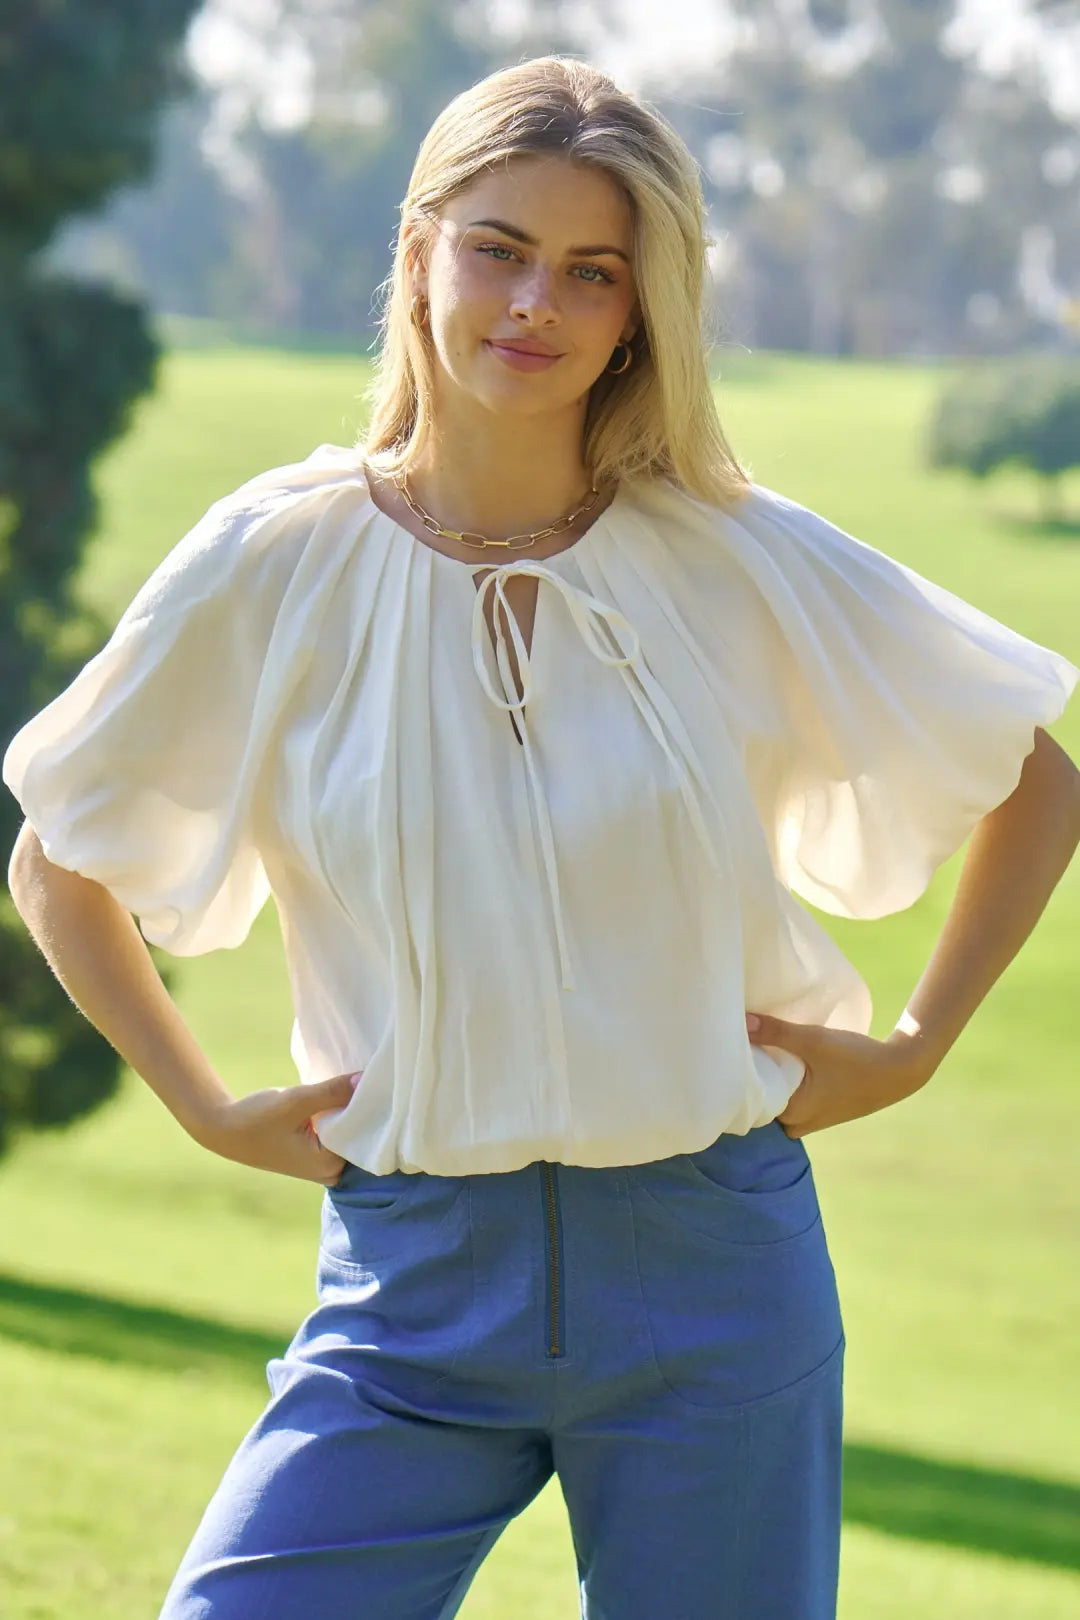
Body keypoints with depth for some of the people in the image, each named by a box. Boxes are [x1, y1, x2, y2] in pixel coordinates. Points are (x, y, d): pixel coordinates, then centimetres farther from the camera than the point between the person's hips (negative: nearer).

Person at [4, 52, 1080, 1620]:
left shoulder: (744, 565, -2)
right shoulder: (273, 566, -2)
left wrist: (912, 1049, 6)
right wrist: (210, 1109, 5)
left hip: (712, 1271, 0)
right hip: (413, 1278, 0)